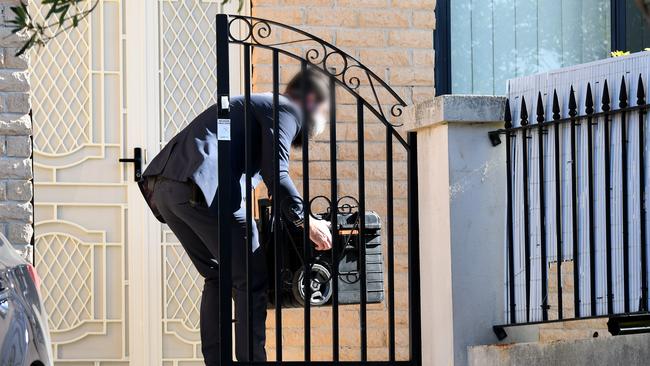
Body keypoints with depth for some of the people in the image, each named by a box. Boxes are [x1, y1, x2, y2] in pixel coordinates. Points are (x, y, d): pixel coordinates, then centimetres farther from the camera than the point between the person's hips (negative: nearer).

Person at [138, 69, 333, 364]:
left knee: (217, 276, 18)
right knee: (251, 282, -1)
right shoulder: (286, 110, 6)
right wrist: (306, 223, -2)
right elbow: (275, 174, -7)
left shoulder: (258, 103, 34)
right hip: (204, 187, -9)